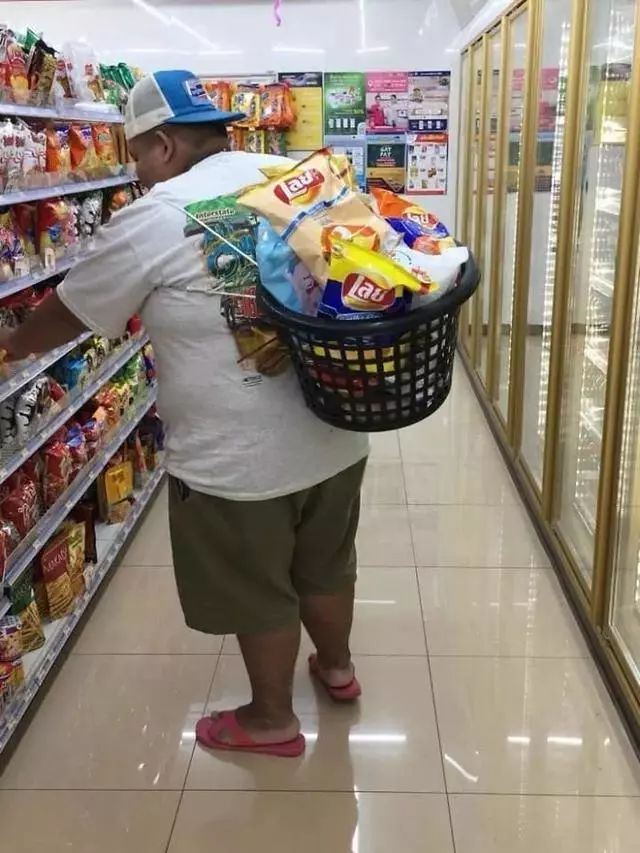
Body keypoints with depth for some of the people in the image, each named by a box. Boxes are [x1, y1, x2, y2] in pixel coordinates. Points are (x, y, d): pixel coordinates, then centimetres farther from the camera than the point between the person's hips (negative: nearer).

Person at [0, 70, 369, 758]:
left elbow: (70, 313, 0)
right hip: (333, 435, 7)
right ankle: (337, 667, 49)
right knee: (324, 567, 26)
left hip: (237, 458, -6)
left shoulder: (152, 220, -13)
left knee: (257, 594, 14)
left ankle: (272, 719, 35)